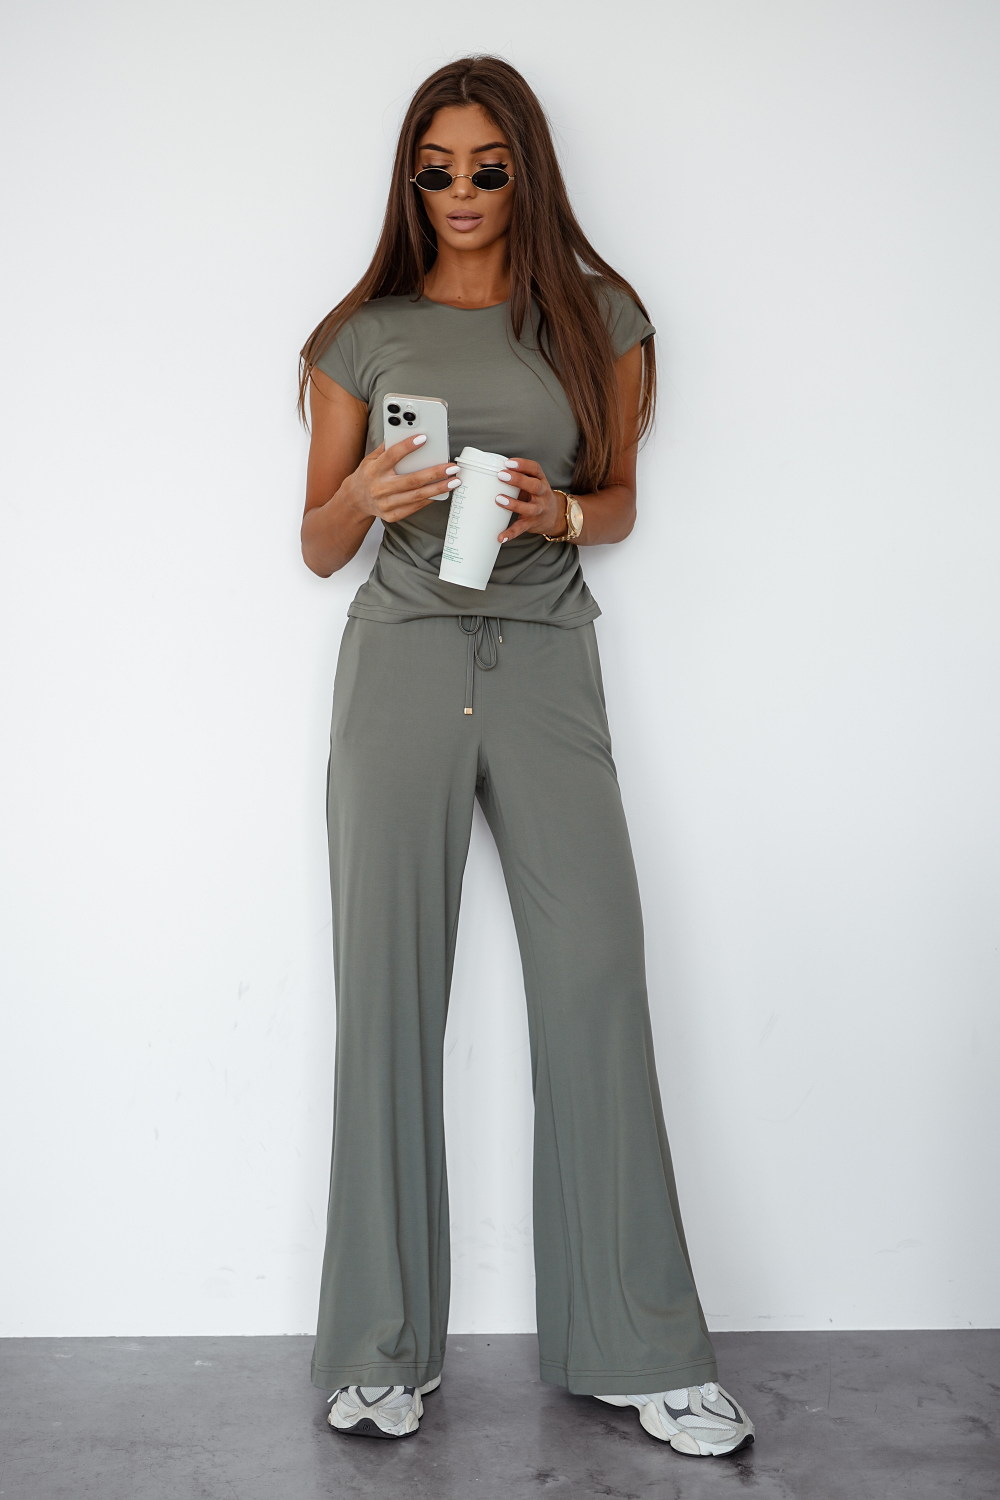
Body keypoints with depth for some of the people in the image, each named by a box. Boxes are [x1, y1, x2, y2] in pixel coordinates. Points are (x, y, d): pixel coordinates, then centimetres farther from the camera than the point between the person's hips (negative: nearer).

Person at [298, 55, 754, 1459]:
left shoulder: (598, 321, 10)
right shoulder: (366, 335, 9)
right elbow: (318, 543, 11)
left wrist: (562, 513, -7)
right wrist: (369, 497, -12)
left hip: (546, 666, 0)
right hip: (402, 663, 0)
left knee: (596, 980, -7)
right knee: (389, 989, -1)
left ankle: (639, 1348, 4)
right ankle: (384, 1345, 10)